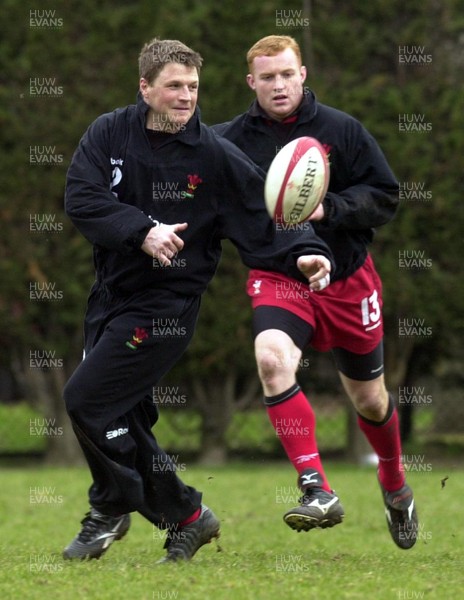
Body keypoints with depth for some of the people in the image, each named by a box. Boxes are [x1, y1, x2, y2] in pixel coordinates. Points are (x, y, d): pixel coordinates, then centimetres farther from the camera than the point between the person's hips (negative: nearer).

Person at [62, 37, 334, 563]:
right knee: (123, 423, 8)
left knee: (86, 398, -14)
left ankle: (111, 508, 7)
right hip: (111, 295, 5)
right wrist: (142, 231, -27)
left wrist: (302, 257, -27)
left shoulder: (216, 157, -9)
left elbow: (261, 226, -8)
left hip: (165, 304, -5)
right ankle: (185, 516, 23)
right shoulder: (109, 134, -2)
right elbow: (80, 199, -14)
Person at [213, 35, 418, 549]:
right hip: (278, 276, -1)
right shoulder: (230, 139, -6)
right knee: (272, 358, -32)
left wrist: (328, 208, -21)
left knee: (369, 399, 14)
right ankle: (317, 491, -31)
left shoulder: (341, 129, -8)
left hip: (347, 279, 1)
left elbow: (385, 197, -6)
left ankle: (394, 485, 45)